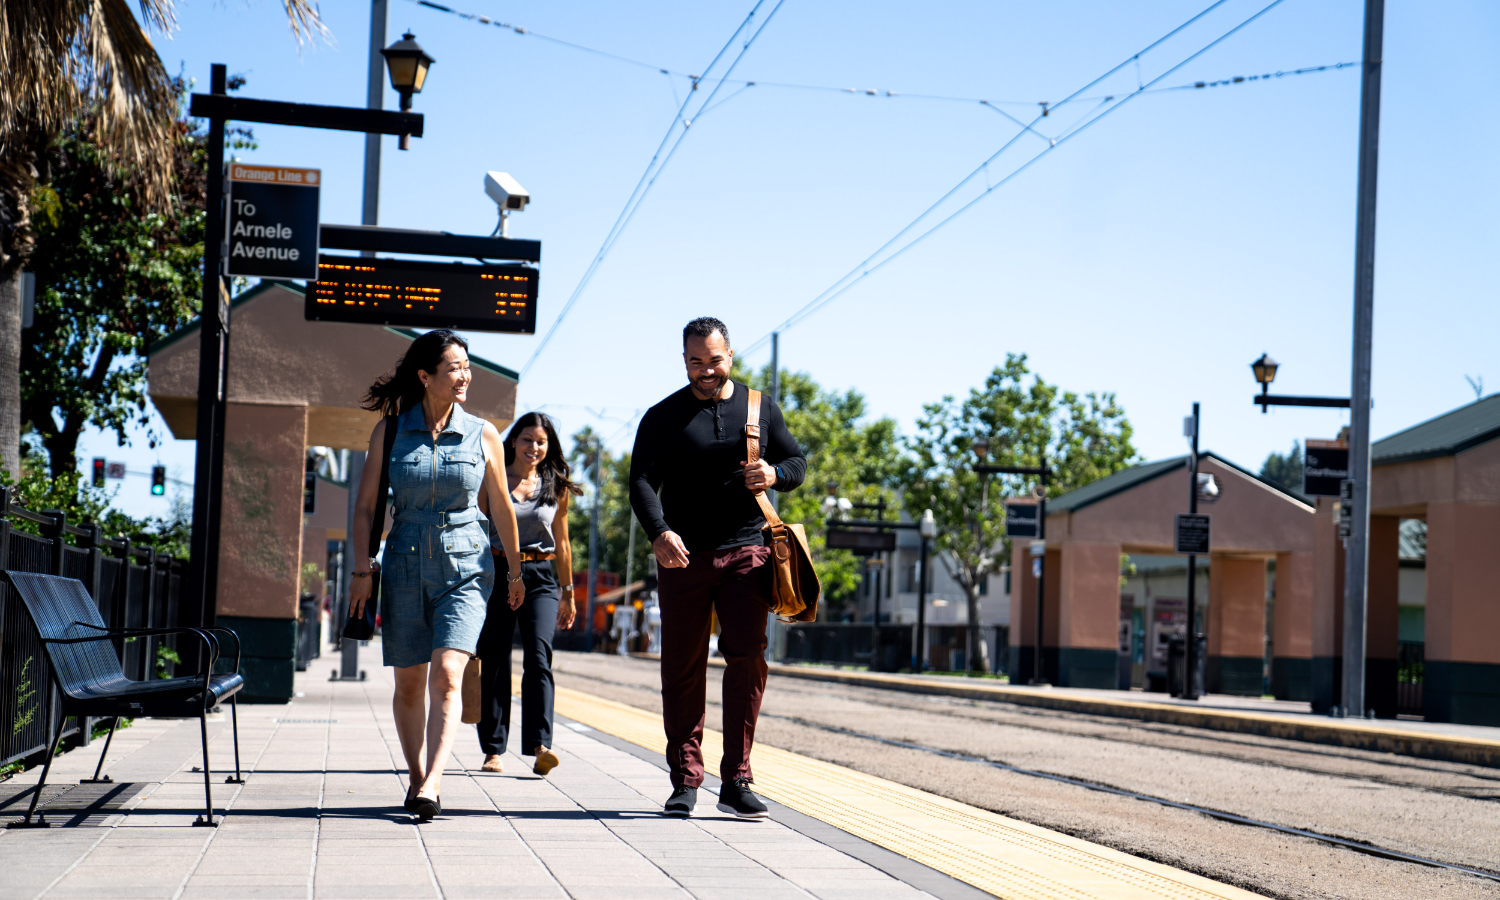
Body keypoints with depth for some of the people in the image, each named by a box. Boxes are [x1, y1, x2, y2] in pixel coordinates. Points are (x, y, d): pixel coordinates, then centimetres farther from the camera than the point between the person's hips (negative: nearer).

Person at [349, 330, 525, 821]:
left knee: (446, 675, -17)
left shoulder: (482, 435, 2)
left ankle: (432, 785, -22)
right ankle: (416, 776, 22)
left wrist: (515, 570, 19)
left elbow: (502, 507, 12)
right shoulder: (389, 432, 2)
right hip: (405, 565, 1)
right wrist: (362, 568, -3)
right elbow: (365, 505, 6)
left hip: (465, 566, -1)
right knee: (409, 683, 6)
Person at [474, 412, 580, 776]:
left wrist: (568, 593, 18)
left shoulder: (556, 488, 10)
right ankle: (493, 750, 8)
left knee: (539, 657, -15)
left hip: (540, 578, 0)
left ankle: (540, 747, -24)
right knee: (494, 662, 0)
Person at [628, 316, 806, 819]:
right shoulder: (663, 418, 6)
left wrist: (775, 474, -7)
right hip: (682, 555, 0)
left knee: (748, 655, -11)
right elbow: (642, 481, -6)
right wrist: (658, 531, -25)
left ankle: (737, 780, -7)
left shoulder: (760, 409, 13)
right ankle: (685, 780, 10)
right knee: (682, 668, 2)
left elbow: (798, 463, 18)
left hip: (745, 552, 1)